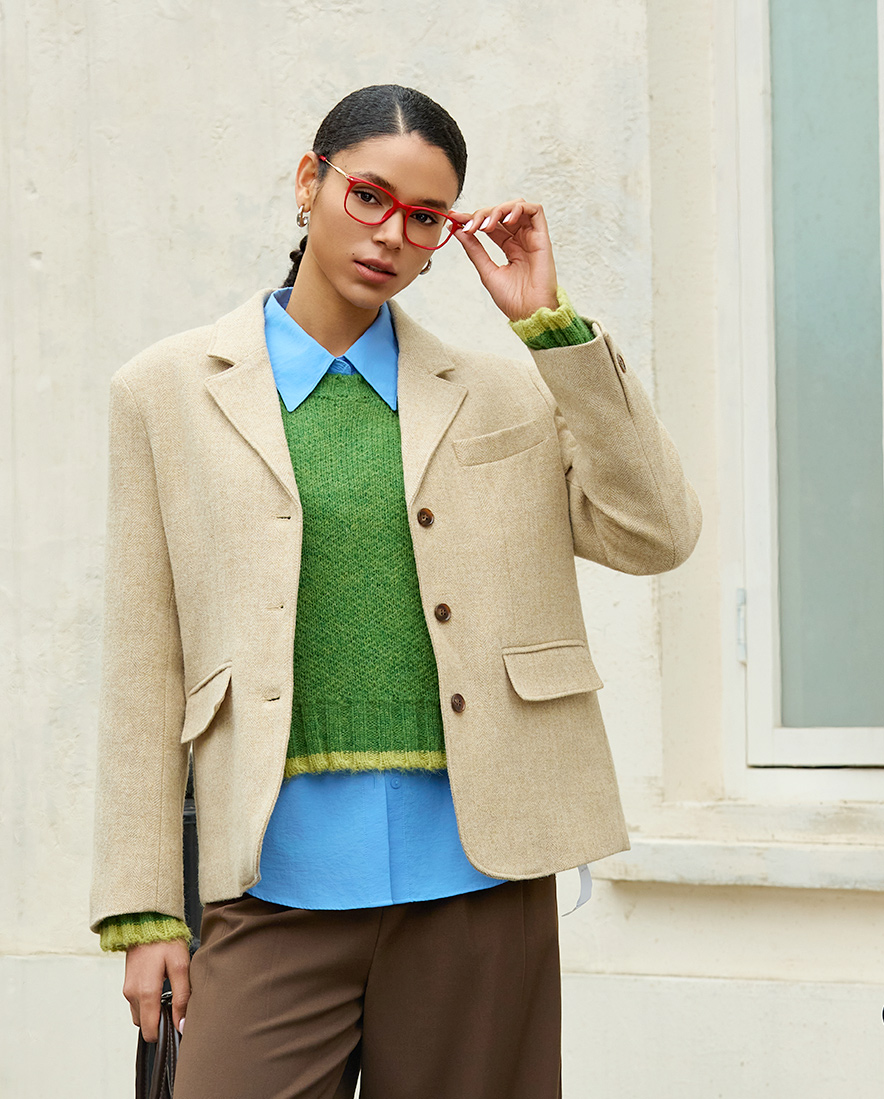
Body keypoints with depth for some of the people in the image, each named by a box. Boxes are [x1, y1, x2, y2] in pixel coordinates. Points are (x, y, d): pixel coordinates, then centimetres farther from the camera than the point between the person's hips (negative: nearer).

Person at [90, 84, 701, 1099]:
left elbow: (657, 537, 0)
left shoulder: (506, 393, 14)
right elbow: (144, 666, 6)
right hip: (282, 873, -1)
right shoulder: (171, 392, 9)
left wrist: (551, 324, -1)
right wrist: (144, 907, 1)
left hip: (474, 872, 1)